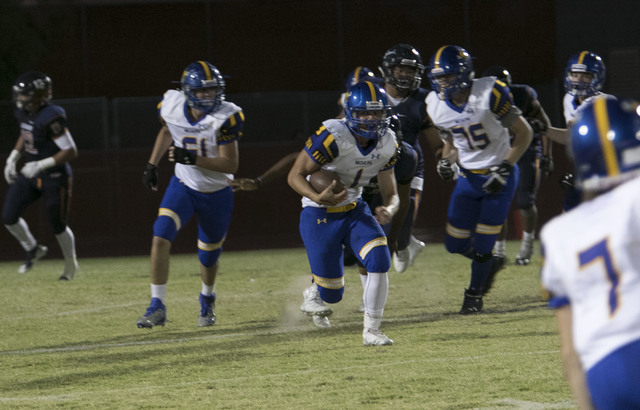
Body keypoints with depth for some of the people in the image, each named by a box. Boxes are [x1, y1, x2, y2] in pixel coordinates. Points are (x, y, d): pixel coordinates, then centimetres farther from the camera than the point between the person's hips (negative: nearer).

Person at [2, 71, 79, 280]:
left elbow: (71, 152, -26)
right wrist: (13, 158, 12)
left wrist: (41, 165, -29)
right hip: (31, 174, 7)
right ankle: (33, 249, 25)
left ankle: (71, 265, 32)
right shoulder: (24, 113, -2)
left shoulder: (51, 118, -28)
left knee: (58, 225, 7)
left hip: (55, 177, -7)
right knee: (9, 217, -1)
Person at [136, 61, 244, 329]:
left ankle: (207, 300, 47)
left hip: (216, 195, -2)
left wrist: (192, 159, -35)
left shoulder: (224, 118, -25)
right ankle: (157, 308, -15)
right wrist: (152, 164, 6)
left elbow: (231, 165, -26)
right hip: (183, 187, 2)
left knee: (209, 257, 14)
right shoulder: (173, 106, -14)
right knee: (161, 238, -21)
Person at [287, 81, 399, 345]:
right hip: (320, 217, -5)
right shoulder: (332, 137, -25)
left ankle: (371, 331, -8)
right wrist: (318, 198, -38)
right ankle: (313, 293, 38)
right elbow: (295, 176, -19)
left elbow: (391, 193, 3)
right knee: (332, 295, -1)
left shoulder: (386, 144, -5)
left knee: (380, 260, -22)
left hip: (354, 211, 5)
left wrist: (388, 210, -22)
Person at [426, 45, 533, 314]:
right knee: (455, 244, 4)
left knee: (483, 242, -4)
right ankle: (488, 264, 36)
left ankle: (475, 295, 20)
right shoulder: (437, 105, -5)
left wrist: (504, 169, -19)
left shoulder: (489, 94, -22)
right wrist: (447, 161, -9)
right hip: (468, 178, 5)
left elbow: (524, 133, -14)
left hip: (499, 177, -5)